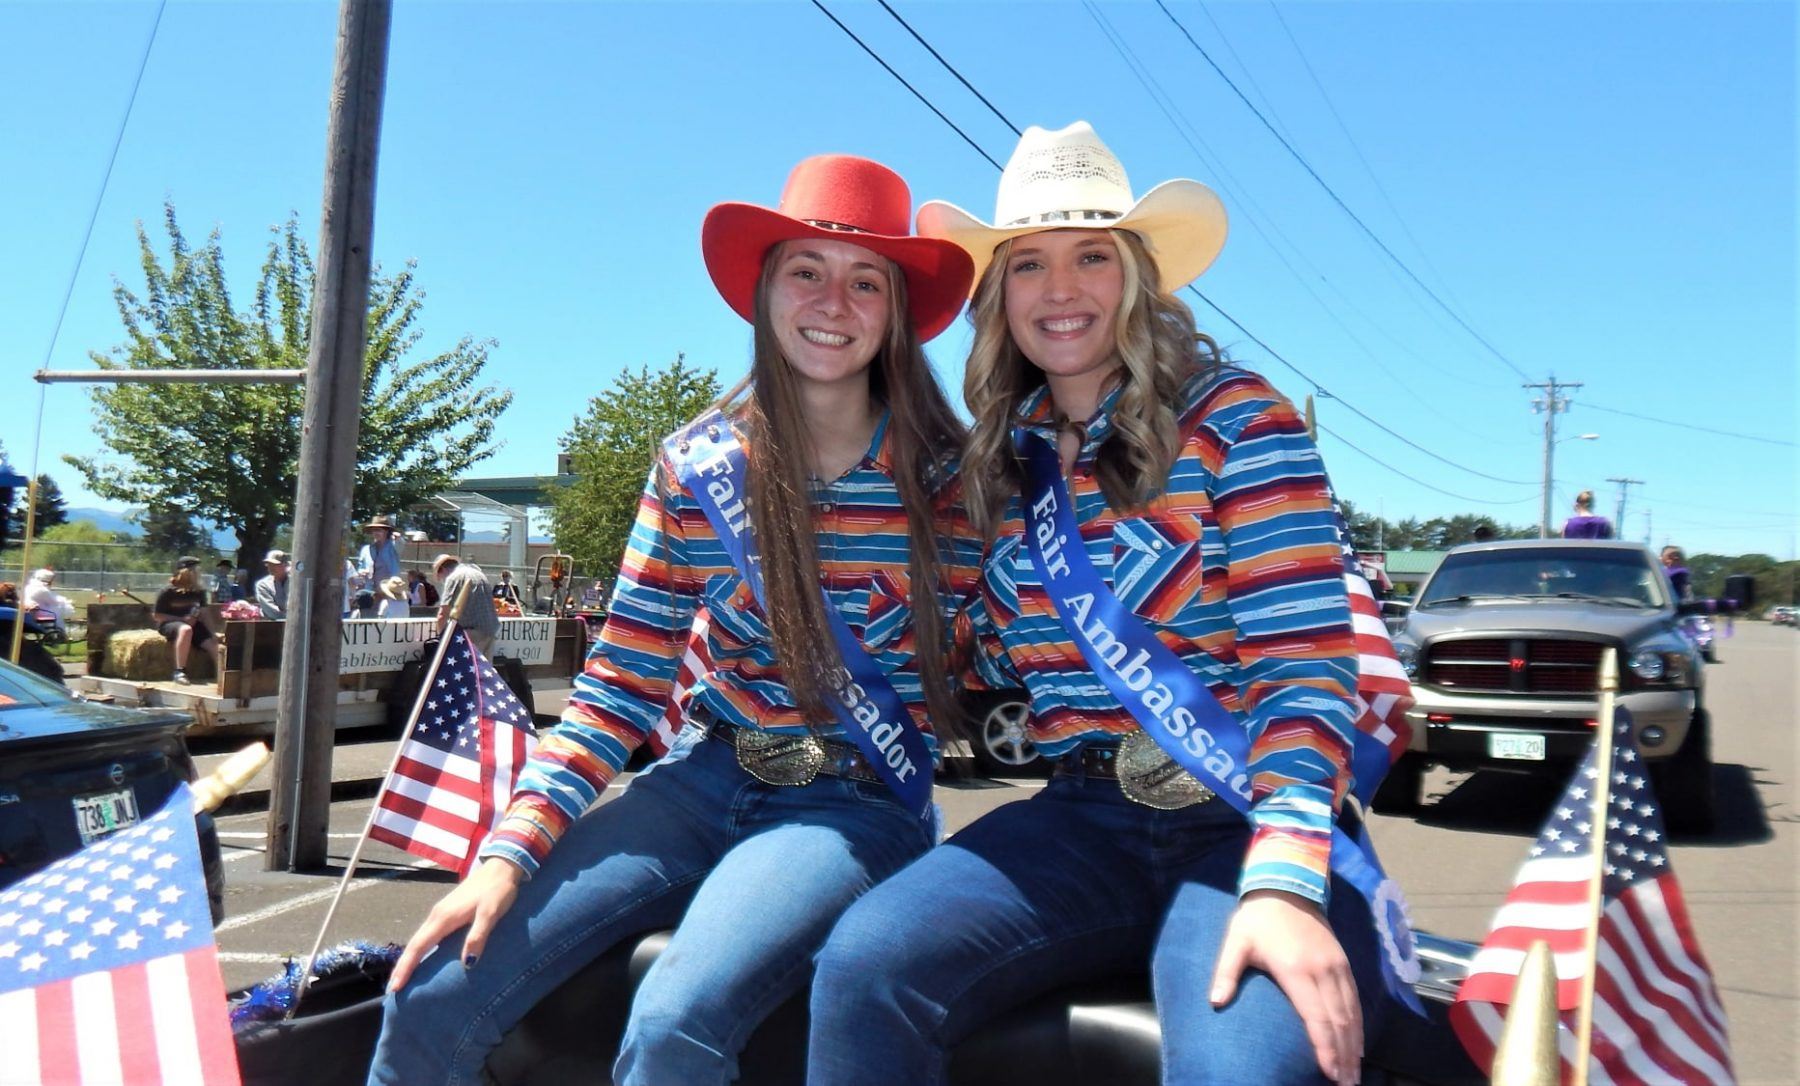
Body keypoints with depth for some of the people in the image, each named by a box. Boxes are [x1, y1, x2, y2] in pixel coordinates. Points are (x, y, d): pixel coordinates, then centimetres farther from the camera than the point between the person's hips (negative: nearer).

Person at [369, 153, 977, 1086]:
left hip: (855, 804, -2)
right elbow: (621, 683, 0)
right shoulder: (696, 466, -1)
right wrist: (512, 849, -8)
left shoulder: (945, 477, -5)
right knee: (433, 1001, -9)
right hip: (706, 781, 3)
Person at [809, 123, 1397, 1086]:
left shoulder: (1233, 418, -5)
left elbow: (1305, 660, -12)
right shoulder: (995, 459, 10)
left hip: (1252, 817, -3)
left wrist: (1282, 883, -25)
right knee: (863, 967, -22)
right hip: (1082, 819, 4)